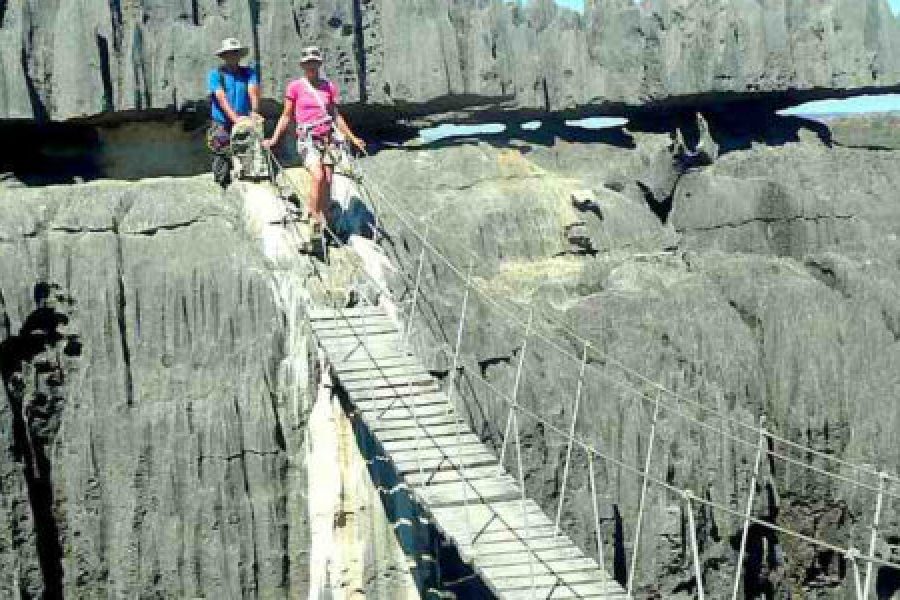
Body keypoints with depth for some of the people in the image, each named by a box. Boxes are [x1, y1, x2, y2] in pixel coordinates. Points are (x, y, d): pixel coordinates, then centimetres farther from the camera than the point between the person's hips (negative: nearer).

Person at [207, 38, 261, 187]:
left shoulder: (249, 73, 11)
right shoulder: (216, 74, 3)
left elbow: (253, 91, -6)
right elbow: (221, 98, -10)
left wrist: (254, 111, -27)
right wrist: (235, 117, -27)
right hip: (222, 127, -2)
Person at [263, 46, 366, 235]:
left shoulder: (329, 87, 11)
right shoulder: (295, 87, 3)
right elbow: (287, 116, 9)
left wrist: (352, 138, 18)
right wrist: (273, 139, 3)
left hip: (328, 138, 4)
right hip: (307, 138, -4)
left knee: (327, 181, -1)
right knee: (318, 177, -22)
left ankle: (324, 223, 6)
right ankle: (314, 219, -14)